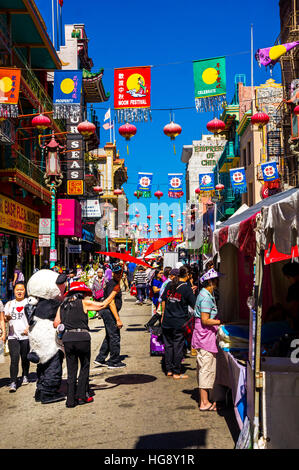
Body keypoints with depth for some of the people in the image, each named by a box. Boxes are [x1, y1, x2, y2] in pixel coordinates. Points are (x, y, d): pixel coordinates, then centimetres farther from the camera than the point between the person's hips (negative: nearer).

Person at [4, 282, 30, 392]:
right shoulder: (9, 304, 15)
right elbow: (5, 319, 16)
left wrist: (28, 327, -11)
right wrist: (7, 318, -7)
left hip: (25, 335, -1)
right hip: (13, 335, 2)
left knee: (25, 358, 6)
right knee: (14, 359, -9)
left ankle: (25, 376, 30)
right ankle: (13, 382, -10)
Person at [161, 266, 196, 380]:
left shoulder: (170, 285, 5)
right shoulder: (187, 288, -11)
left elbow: (164, 300, 12)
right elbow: (194, 305, -8)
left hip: (167, 321, 5)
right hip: (180, 322, -5)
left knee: (168, 345, 13)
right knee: (178, 347, 3)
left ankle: (169, 370, 20)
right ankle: (176, 373, 9)